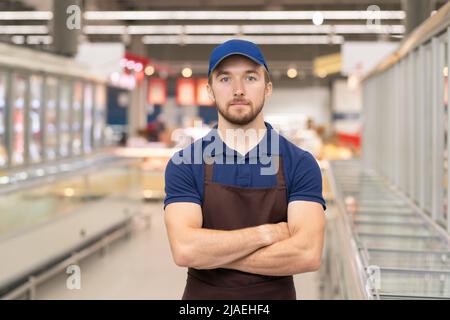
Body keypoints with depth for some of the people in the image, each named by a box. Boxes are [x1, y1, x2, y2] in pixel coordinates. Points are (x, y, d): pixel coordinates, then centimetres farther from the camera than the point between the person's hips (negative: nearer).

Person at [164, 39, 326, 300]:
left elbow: (308, 254, -20)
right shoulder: (185, 164, -7)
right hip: (203, 294, 0)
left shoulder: (300, 163, -7)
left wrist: (211, 253, -19)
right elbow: (184, 249, -20)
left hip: (276, 294, 0)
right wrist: (267, 233, -17)